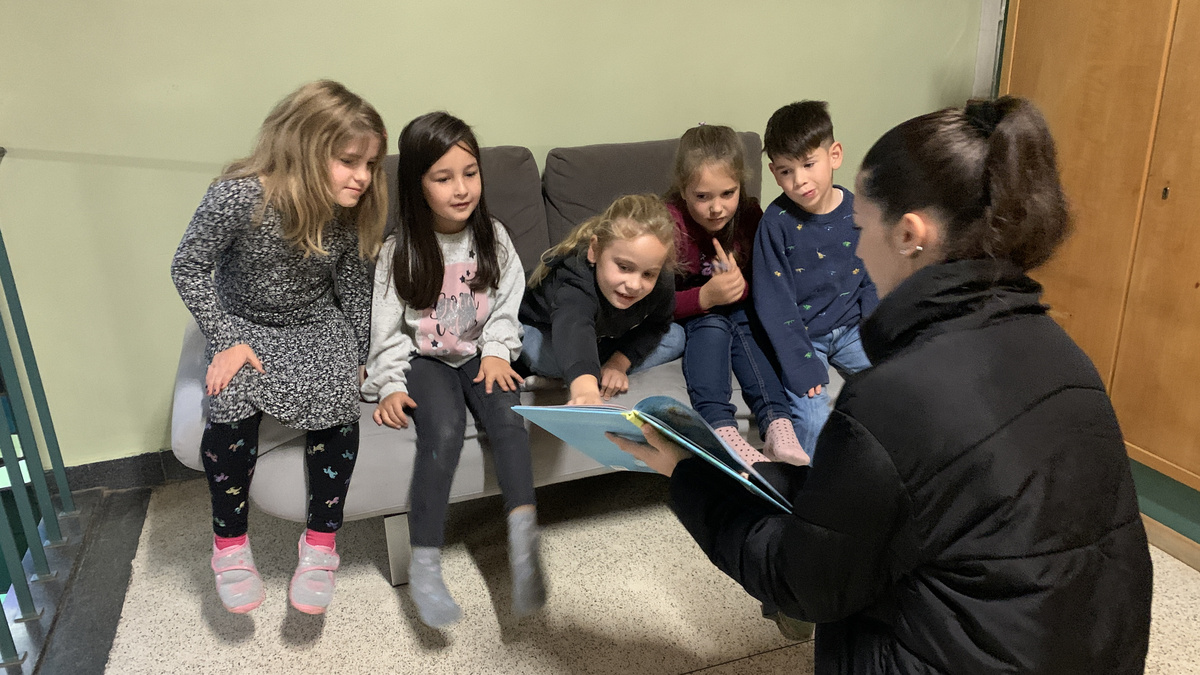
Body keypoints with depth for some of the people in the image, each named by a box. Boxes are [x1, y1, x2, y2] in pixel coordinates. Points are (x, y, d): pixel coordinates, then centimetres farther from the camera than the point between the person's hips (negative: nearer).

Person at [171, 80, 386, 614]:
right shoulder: (238, 197, -24)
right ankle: (230, 544, -6)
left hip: (318, 324, 2)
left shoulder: (349, 211, -12)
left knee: (338, 401, -25)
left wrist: (358, 356, -1)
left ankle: (321, 543, -9)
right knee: (232, 402, -29)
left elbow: (352, 285, 2)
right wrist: (226, 341, -17)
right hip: (245, 324, -2)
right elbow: (188, 268, -12)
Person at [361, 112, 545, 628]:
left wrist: (497, 352, -7)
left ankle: (524, 542, -30)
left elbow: (507, 304, 7)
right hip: (424, 359, -2)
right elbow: (387, 328, -2)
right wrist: (391, 386, -11)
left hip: (480, 354, 3)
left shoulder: (492, 237, 1)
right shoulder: (399, 252, -6)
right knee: (444, 430, -30)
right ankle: (425, 565, -22)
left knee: (508, 418, -28)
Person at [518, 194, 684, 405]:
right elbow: (573, 328, -68)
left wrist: (619, 362, -24)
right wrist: (584, 388, -88)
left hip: (606, 337, 5)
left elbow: (656, 325, -9)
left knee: (675, 337, -7)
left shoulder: (662, 284, -28)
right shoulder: (576, 282, -47)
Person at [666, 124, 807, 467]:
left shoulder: (750, 214, -8)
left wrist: (740, 286, -27)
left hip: (738, 309, 3)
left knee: (743, 323, -29)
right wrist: (706, 297, -39)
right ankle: (721, 431, -46)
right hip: (685, 315, -3)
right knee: (712, 325, -33)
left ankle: (777, 426, -39)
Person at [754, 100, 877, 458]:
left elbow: (872, 283, 6)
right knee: (813, 421, -20)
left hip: (849, 328, 4)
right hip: (800, 334, -4)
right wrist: (803, 366, -18)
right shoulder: (776, 222, -13)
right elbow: (774, 301, -13)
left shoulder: (858, 212, -3)